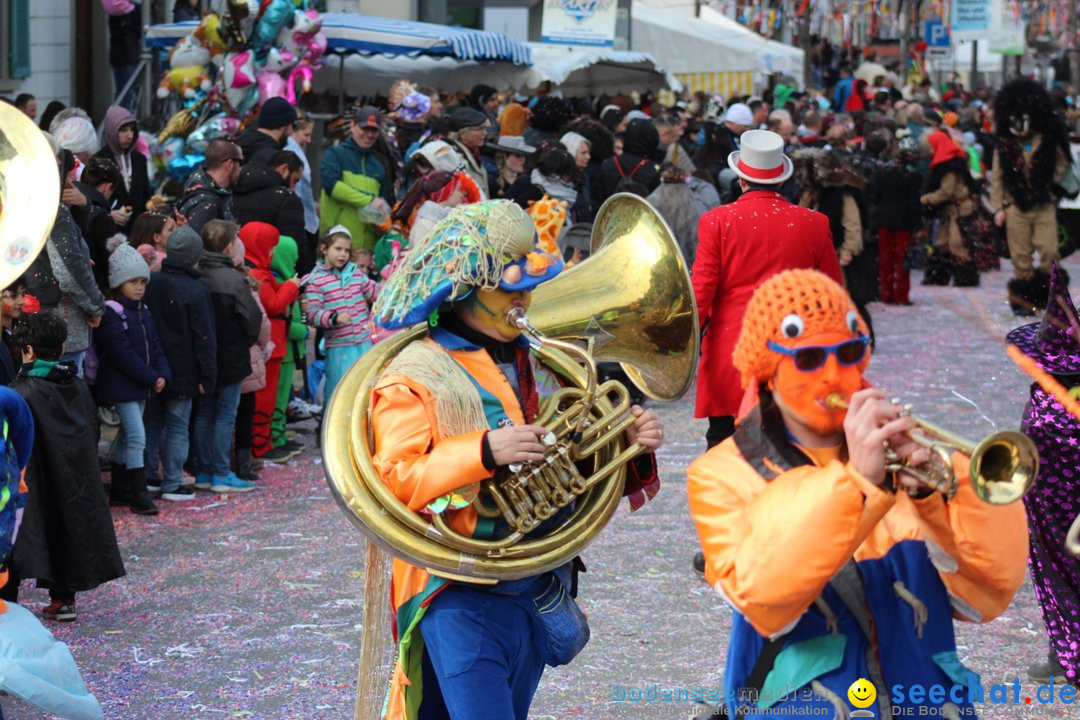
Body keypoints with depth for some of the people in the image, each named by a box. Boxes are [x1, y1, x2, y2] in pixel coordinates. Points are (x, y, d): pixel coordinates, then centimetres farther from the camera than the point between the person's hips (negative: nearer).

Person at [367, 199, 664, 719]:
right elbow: (391, 482, -20)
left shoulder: (536, 364, 11)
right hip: (463, 598, -7)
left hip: (541, 591, 7)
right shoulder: (415, 377, -10)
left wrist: (629, 446, -4)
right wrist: (484, 452, -30)